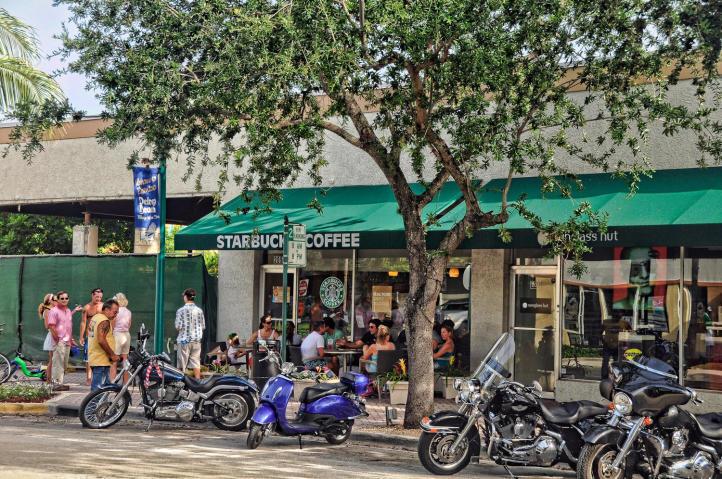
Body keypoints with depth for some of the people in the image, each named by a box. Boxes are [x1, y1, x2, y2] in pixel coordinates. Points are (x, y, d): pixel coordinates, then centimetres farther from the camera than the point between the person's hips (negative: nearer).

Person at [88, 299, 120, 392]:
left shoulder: (94, 318, 15)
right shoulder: (104, 321, -16)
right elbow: (101, 340, -27)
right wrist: (112, 355, -18)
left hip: (93, 359, 10)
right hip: (101, 361, -10)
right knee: (98, 390, -9)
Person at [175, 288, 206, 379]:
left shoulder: (181, 310, -10)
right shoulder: (199, 310, 1)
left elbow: (178, 327, -13)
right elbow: (203, 326, 4)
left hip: (184, 340, -3)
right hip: (196, 340, 3)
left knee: (182, 365, 3)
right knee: (196, 362, 6)